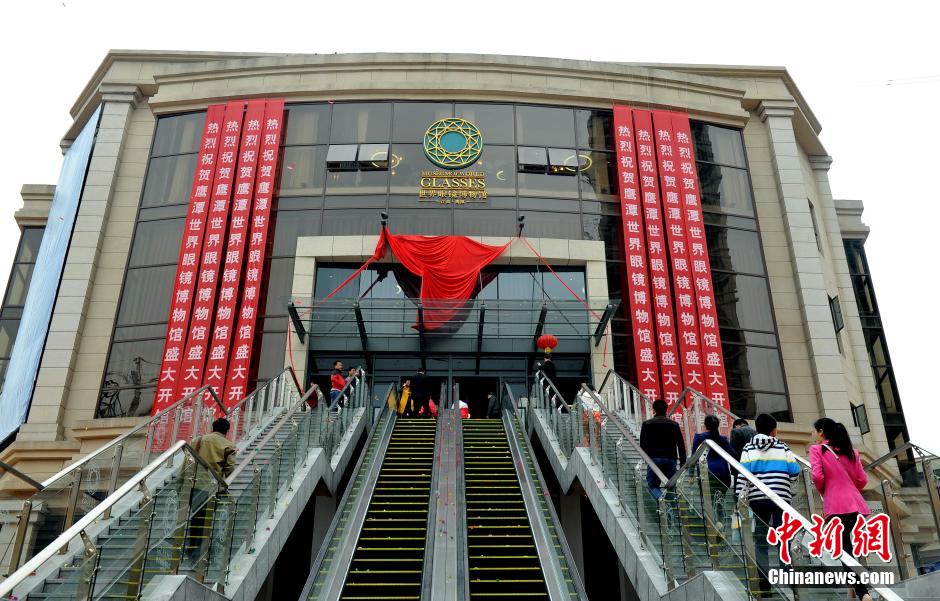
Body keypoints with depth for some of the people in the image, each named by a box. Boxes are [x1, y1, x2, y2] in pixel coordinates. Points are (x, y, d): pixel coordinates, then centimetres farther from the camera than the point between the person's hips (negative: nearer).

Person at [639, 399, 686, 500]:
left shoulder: (647, 424, 4)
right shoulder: (674, 424, 11)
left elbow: (642, 444, 2)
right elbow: (681, 445, 7)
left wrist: (646, 457, 16)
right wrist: (683, 462, 9)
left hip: (654, 459, -2)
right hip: (671, 459, 2)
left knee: (652, 484, 4)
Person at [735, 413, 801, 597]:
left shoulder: (748, 448, 6)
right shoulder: (783, 447, 6)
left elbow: (742, 475, -2)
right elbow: (795, 472, 5)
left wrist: (740, 496, 0)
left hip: (757, 498, 1)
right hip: (781, 498, -1)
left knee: (761, 542, 4)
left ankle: (764, 586, 2)